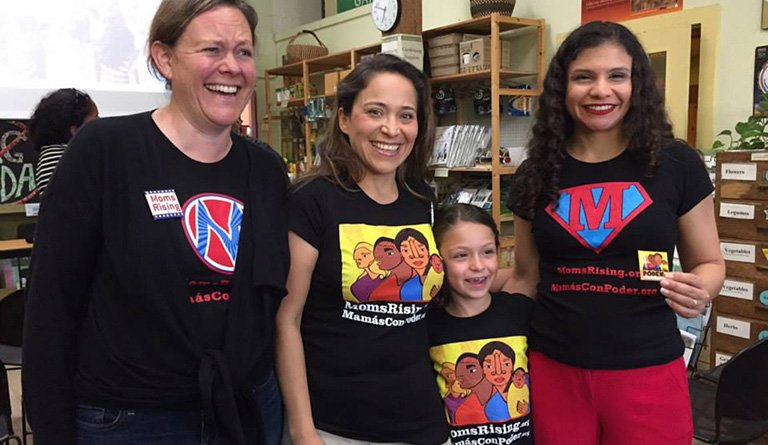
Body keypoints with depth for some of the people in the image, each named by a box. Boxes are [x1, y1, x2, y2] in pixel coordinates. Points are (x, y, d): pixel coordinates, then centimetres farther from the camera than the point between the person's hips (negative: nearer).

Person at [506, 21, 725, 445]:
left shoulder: (676, 164, -4)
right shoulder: (537, 173, 1)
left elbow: (709, 262, 7)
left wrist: (699, 290, -15)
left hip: (648, 373, -1)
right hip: (554, 372, 2)